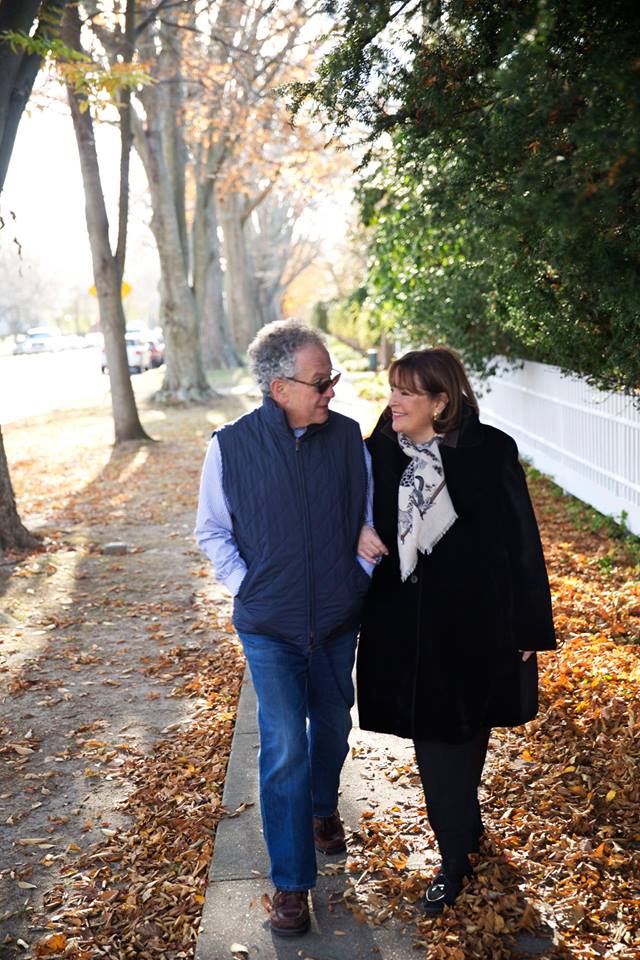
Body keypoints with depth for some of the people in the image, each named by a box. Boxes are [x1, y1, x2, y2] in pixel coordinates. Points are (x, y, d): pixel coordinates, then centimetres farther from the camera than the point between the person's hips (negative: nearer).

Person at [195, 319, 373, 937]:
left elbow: (372, 515, 7)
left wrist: (361, 579, 1)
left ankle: (323, 808, 50)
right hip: (269, 628, -2)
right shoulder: (231, 446, -10)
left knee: (332, 726, 20)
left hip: (338, 621, 3)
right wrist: (245, 587, -6)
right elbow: (211, 530, 2)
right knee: (283, 748, -4)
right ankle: (290, 882, 11)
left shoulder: (347, 437, -6)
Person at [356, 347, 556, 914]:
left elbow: (522, 540, -9)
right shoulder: (382, 450, -2)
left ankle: (457, 858, 26)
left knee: (459, 734, 8)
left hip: (472, 620, -4)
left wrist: (531, 627, -7)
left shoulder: (489, 452, -14)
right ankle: (465, 829, 38)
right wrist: (357, 532, -6)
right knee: (432, 736, 13)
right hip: (407, 622, 4)